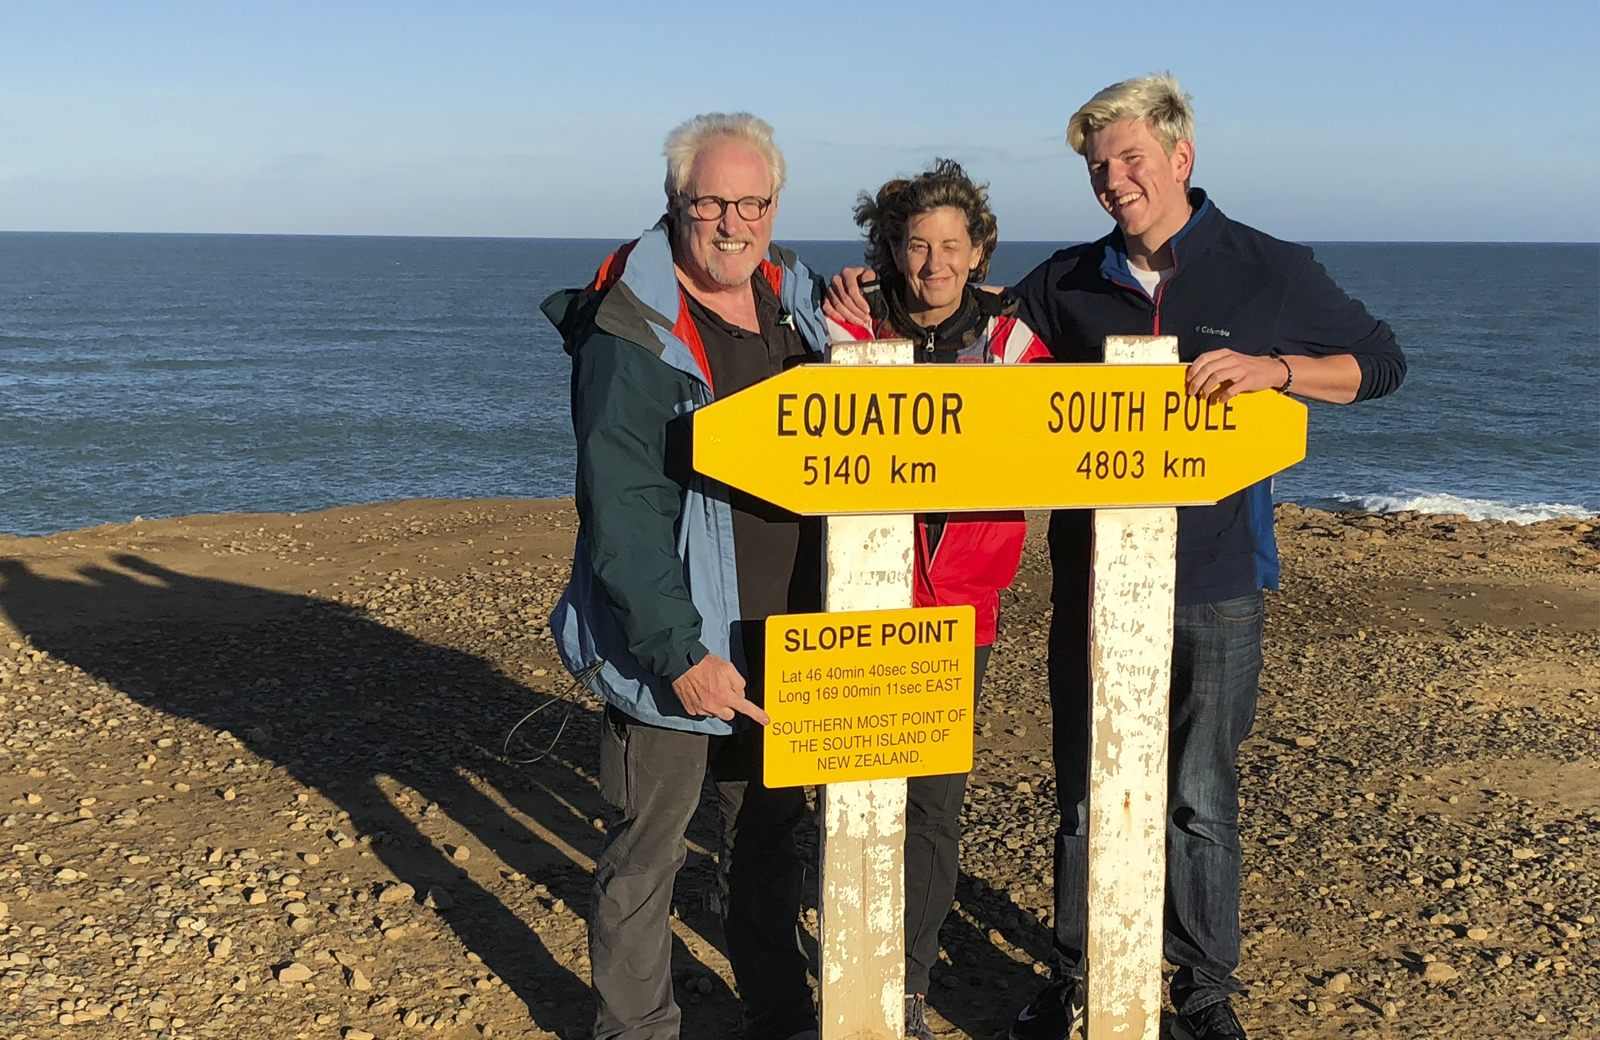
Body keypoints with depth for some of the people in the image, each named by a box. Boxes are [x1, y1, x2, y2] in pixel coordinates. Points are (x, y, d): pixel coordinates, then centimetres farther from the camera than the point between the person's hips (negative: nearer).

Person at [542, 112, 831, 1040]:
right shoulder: (632, 337, -16)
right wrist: (681, 654, -24)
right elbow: (623, 515, -20)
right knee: (647, 852, 6)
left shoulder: (800, 305, 5)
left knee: (771, 833, 20)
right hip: (671, 647, -6)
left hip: (785, 641, 7)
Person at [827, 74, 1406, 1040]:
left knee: (1200, 800, 9)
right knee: (1085, 793, 12)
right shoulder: (1068, 282, 4)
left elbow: (1381, 361, 3)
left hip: (1212, 589, -2)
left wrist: (1275, 367, -15)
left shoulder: (1272, 271, -2)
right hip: (1091, 583, 2)